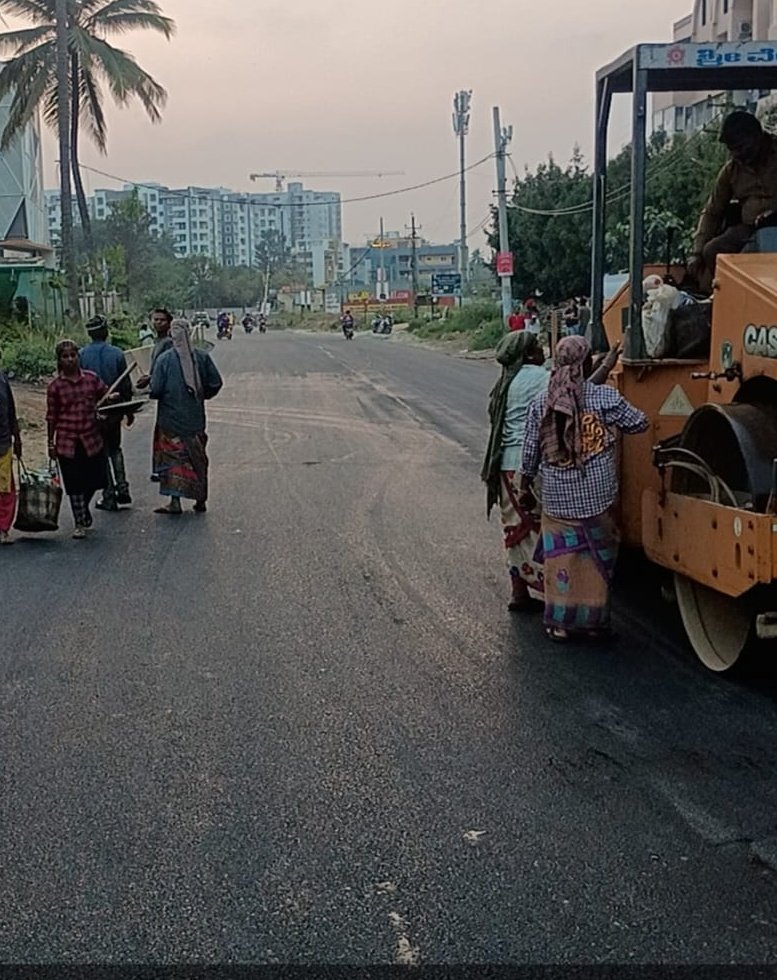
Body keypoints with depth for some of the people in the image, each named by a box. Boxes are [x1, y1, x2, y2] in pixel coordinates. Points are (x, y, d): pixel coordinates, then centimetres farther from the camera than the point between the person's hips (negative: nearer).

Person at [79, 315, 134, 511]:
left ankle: (109, 497, 8)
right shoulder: (117, 354, -5)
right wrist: (129, 411, 9)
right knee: (114, 449, 21)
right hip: (114, 410, 2)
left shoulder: (81, 355, -9)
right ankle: (122, 489, 12)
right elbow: (126, 386, -1)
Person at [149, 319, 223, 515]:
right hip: (196, 418, 3)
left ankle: (175, 502, -1)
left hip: (171, 418, -3)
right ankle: (200, 500, 18)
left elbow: (155, 390, -12)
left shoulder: (164, 359, -12)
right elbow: (215, 383, -1)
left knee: (172, 457, 3)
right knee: (197, 457, 13)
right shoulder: (202, 357, -4)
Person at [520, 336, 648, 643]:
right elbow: (639, 422, 3)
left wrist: (526, 488, 18)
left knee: (560, 559, 10)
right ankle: (593, 620, 20)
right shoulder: (605, 397, -7)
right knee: (597, 559, 12)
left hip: (557, 499, 2)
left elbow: (530, 454, 5)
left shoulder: (540, 404, 0)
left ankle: (559, 623, 15)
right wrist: (614, 420, 23)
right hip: (597, 497, -1)